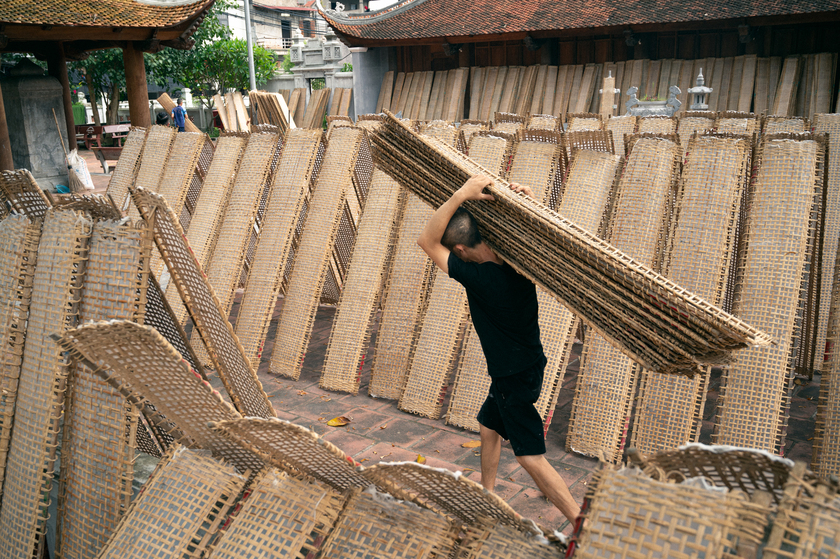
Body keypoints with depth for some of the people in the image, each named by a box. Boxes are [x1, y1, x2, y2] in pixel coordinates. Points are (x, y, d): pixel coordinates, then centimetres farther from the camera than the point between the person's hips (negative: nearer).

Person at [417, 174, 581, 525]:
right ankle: (487, 493, 44)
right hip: (528, 367, 9)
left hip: (515, 380, -9)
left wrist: (461, 194, -30)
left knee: (531, 457, -1)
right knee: (488, 428, 26)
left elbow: (426, 240, -23)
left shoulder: (479, 277, -29)